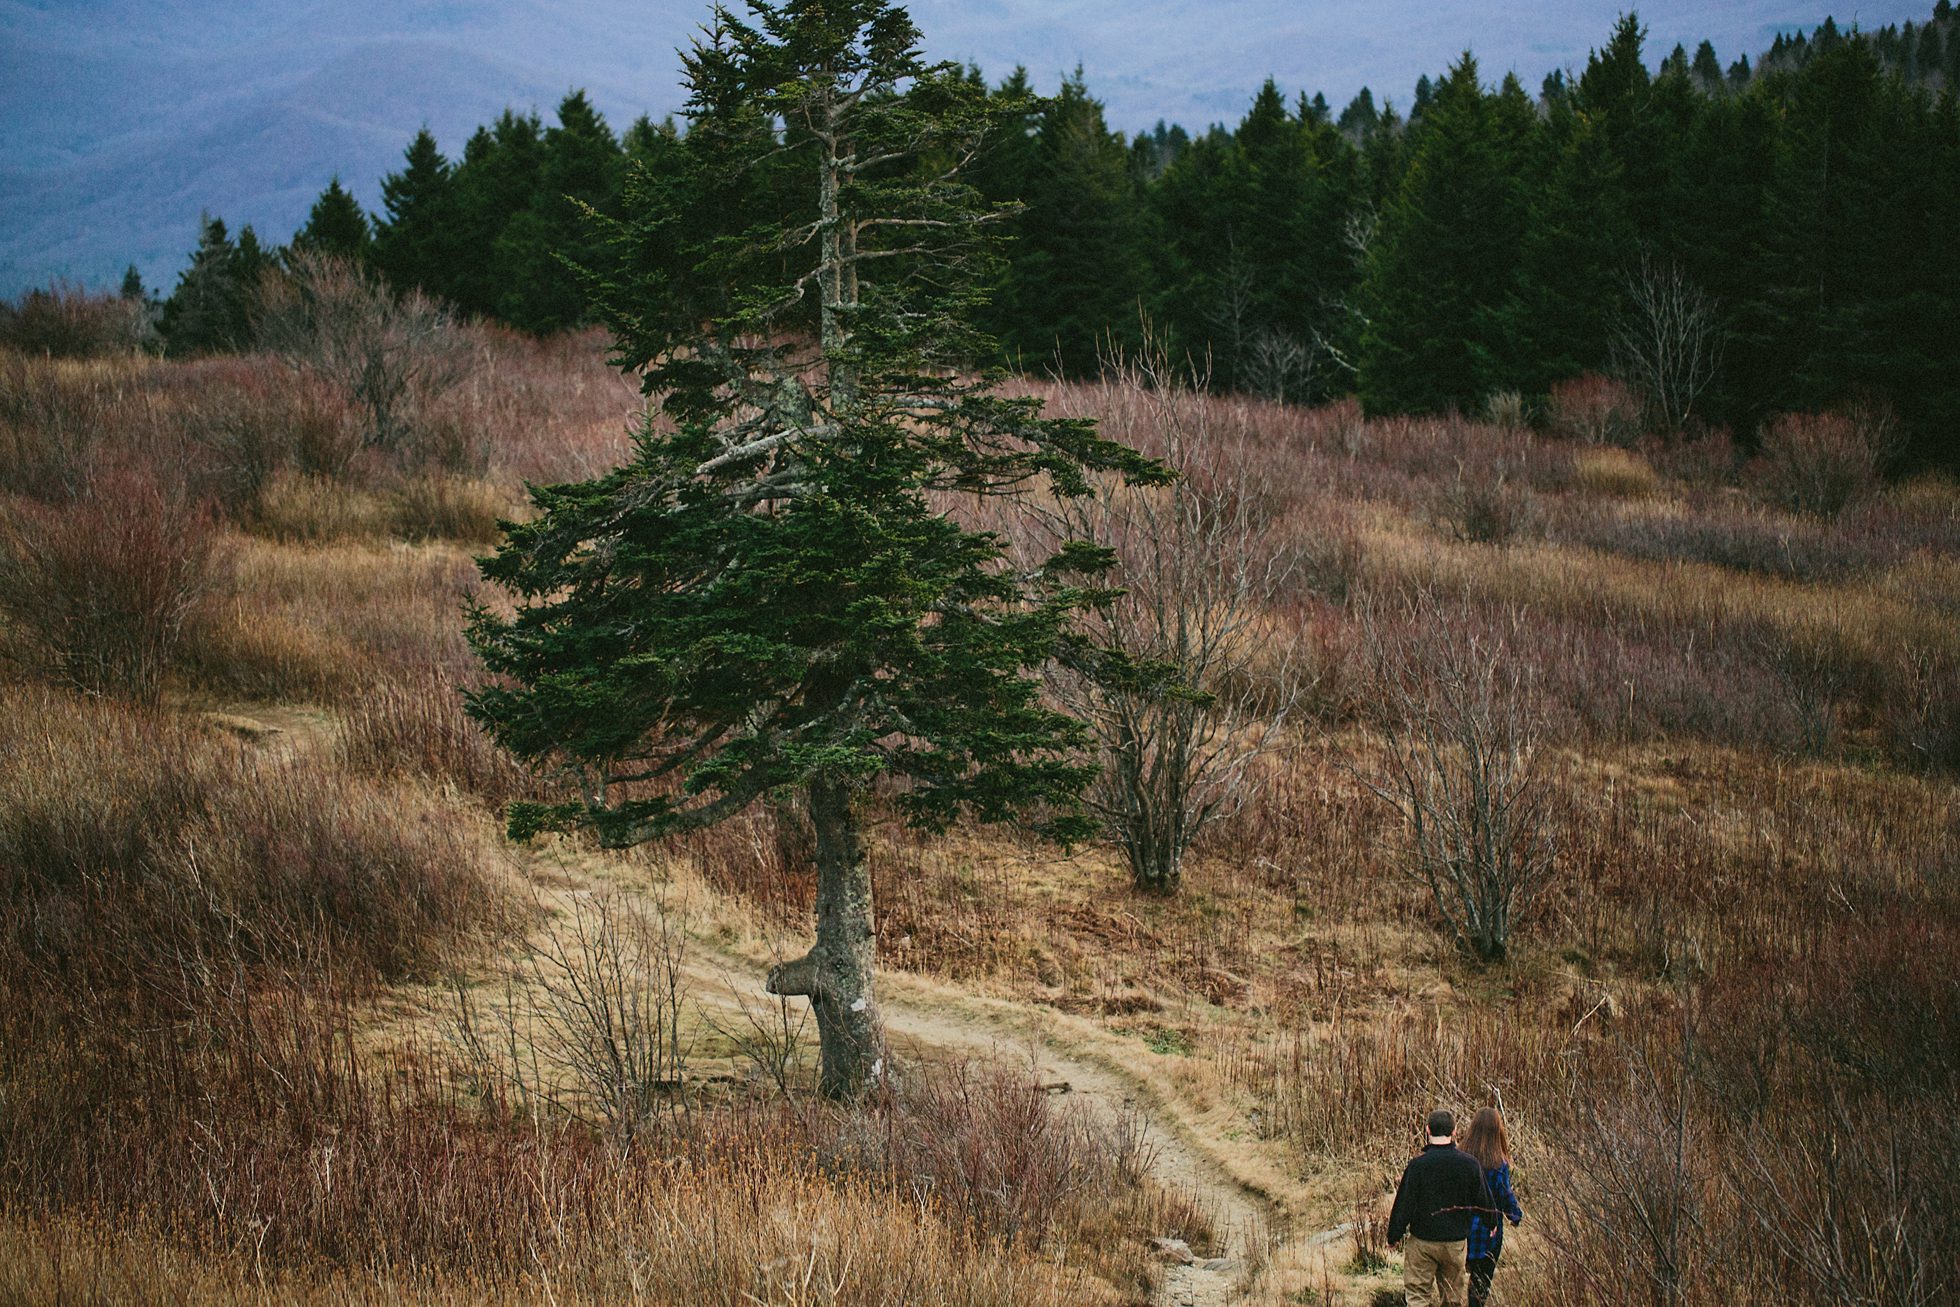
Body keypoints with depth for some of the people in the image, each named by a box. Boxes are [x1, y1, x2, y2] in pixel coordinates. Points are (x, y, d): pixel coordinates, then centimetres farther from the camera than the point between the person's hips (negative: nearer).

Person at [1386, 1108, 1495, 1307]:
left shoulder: (1417, 1165, -14)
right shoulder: (1470, 1164, -6)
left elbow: (1404, 1206, -11)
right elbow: (1484, 1203, 5)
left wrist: (1393, 1236, 3)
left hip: (1422, 1240, -3)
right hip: (1457, 1242, 3)